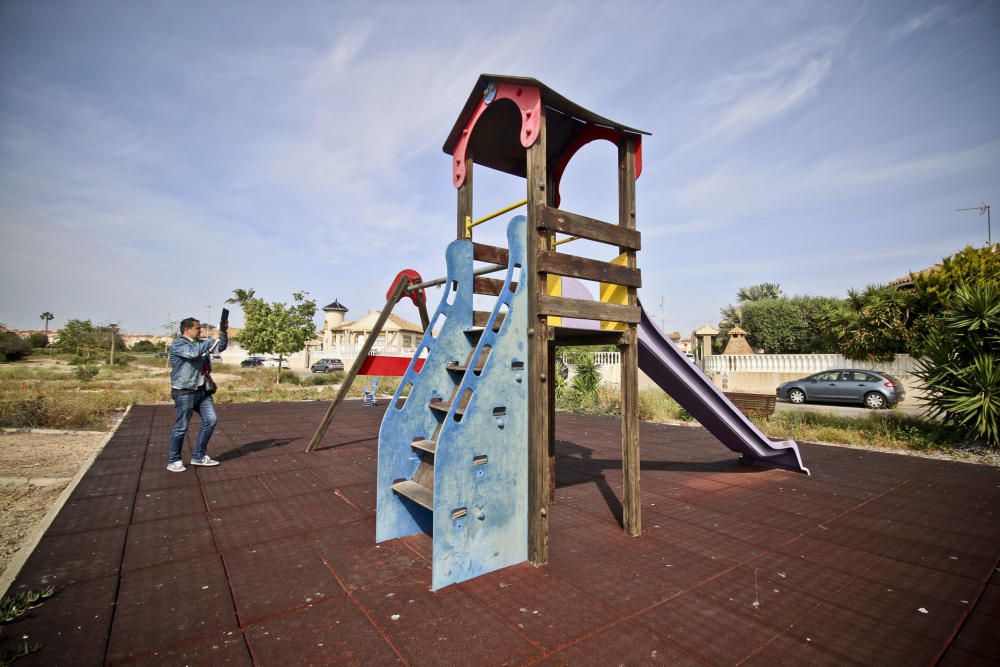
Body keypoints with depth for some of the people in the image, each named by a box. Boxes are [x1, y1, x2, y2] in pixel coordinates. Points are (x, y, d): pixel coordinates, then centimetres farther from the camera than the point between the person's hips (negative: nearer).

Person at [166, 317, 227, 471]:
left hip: (201, 390, 8)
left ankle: (199, 456, 18)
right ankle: (173, 461, 17)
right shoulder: (177, 344, -11)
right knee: (181, 427, 1)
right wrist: (213, 340, -23)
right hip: (184, 392, -8)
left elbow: (221, 347, 15)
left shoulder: (200, 343, 11)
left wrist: (223, 332, -2)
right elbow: (193, 353, -29)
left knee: (210, 420, 7)